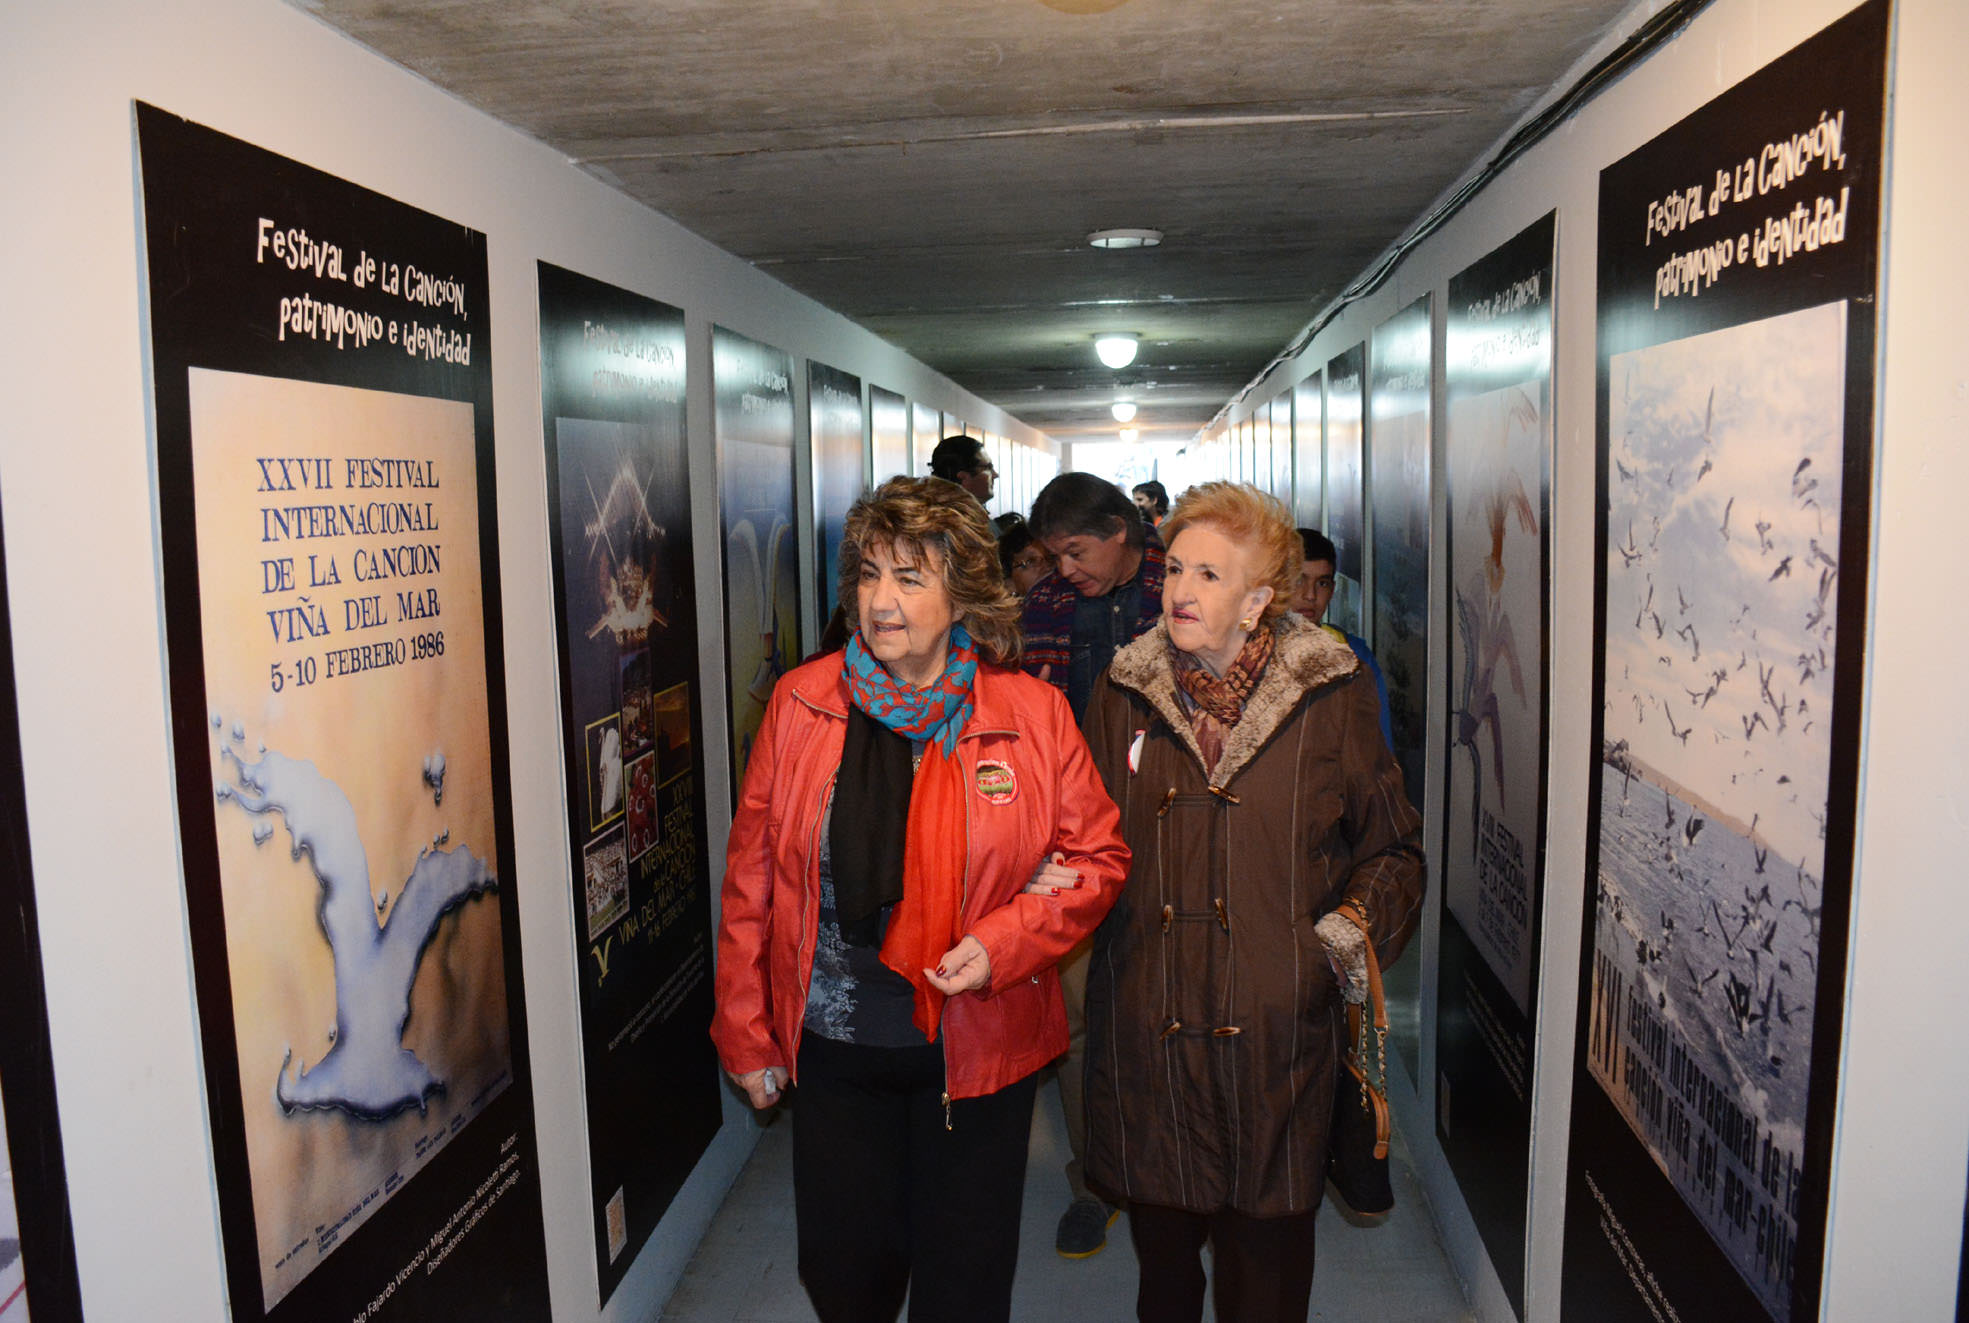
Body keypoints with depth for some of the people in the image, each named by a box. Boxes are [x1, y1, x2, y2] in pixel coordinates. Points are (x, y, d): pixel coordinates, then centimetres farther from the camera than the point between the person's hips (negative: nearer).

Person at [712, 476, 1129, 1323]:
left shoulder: (1033, 714, -8)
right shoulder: (801, 703, -4)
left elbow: (1099, 857, -1)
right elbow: (752, 875, 0)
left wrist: (1005, 941, -17)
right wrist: (745, 1033, 2)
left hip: (975, 1047, -1)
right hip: (831, 1044, 1)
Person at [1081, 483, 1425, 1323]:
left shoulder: (1330, 694, -2)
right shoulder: (1125, 694, 5)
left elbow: (1392, 849, 5)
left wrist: (1357, 927, -10)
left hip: (1276, 1030, -2)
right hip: (1146, 1030, 2)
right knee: (1160, 1250, 17)